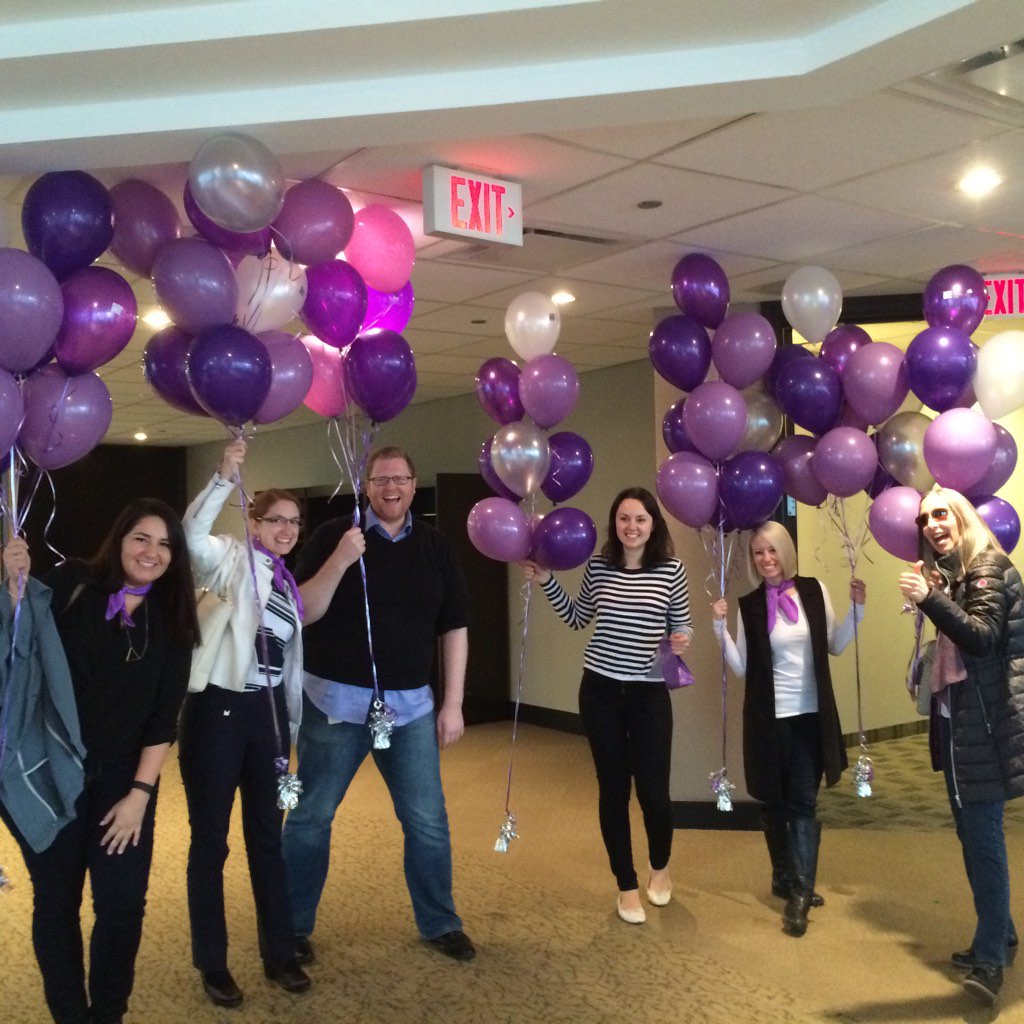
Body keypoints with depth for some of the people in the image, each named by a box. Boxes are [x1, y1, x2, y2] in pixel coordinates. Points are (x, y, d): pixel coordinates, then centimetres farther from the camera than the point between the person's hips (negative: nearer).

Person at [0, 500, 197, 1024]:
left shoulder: (172, 622, 1)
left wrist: (141, 792, -5)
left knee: (124, 903, 2)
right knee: (56, 901, 9)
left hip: (122, 780, 2)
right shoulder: (70, 586, -6)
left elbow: (164, 717, 0)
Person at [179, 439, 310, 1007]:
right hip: (217, 709, -6)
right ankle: (212, 963, 19)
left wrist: (294, 720, 18)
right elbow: (191, 533, -29)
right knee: (210, 839, 4)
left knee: (268, 836, 14)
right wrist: (224, 477, -41)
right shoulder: (230, 559, -5)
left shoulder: (289, 583, 14)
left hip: (267, 712, 6)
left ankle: (279, 953, 26)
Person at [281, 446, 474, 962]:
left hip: (410, 704, 3)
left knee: (428, 821, 7)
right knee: (310, 818, 8)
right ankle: (293, 926, 26)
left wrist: (453, 703, 3)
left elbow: (454, 628, 7)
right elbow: (302, 613, -9)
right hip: (335, 700, -2)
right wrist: (339, 561, -23)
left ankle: (440, 923, 26)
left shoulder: (435, 546, 5)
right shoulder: (333, 536, -4)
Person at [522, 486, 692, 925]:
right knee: (613, 789, 7)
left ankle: (660, 868, 33)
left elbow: (682, 625, 5)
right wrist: (546, 581, 5)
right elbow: (577, 619, 13)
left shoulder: (672, 570, -5)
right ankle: (627, 885, 25)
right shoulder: (598, 567, -1)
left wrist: (682, 639, -17)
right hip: (600, 690, 1)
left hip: (650, 693, -1)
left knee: (653, 790, 0)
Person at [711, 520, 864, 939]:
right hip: (768, 718, 0)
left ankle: (799, 892, 1)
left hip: (811, 715, 0)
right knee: (774, 802, 11)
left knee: (803, 804, -2)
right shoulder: (749, 606, -3)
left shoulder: (814, 590, 0)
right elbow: (741, 667, -4)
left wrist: (856, 608, -2)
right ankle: (787, 879, 29)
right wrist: (720, 627, -14)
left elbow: (836, 647, 7)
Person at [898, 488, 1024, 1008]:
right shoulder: (947, 575, 14)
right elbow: (953, 643, 11)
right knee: (973, 834, 14)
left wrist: (930, 599, -36)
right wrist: (929, 597, 0)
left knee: (982, 836, -8)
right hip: (956, 720, 9)